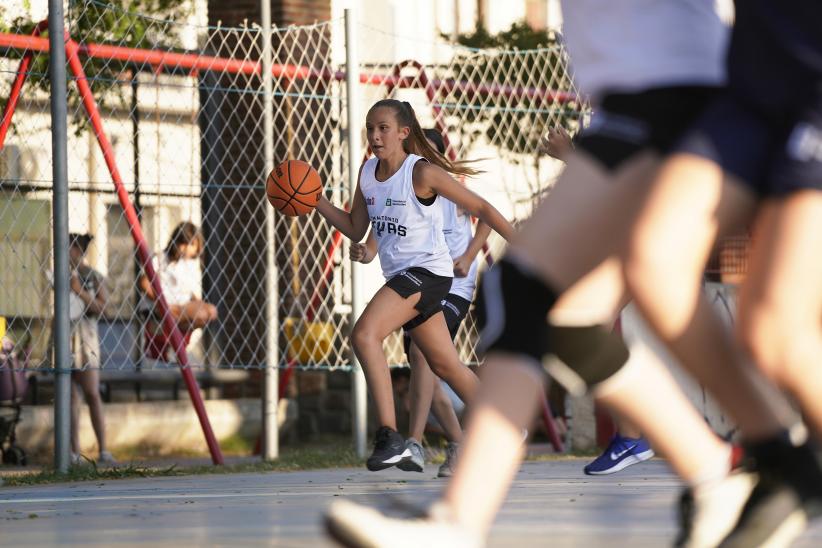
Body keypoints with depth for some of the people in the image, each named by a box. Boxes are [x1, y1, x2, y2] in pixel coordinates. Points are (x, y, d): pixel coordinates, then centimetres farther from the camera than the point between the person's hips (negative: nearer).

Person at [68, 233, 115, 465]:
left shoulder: (94, 277, 3)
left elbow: (101, 307, -3)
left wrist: (80, 291, -13)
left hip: (84, 337, -3)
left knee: (92, 394, -8)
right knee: (70, 396, 1)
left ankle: (103, 450, -8)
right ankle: (75, 452, 2)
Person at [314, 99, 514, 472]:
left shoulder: (422, 172, -14)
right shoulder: (368, 172, 7)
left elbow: (480, 208, -9)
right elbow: (356, 230, 16)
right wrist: (316, 202, 3)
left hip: (428, 271, -8)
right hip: (401, 276, 8)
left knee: (364, 335, -25)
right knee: (445, 365, 16)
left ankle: (389, 436, -27)